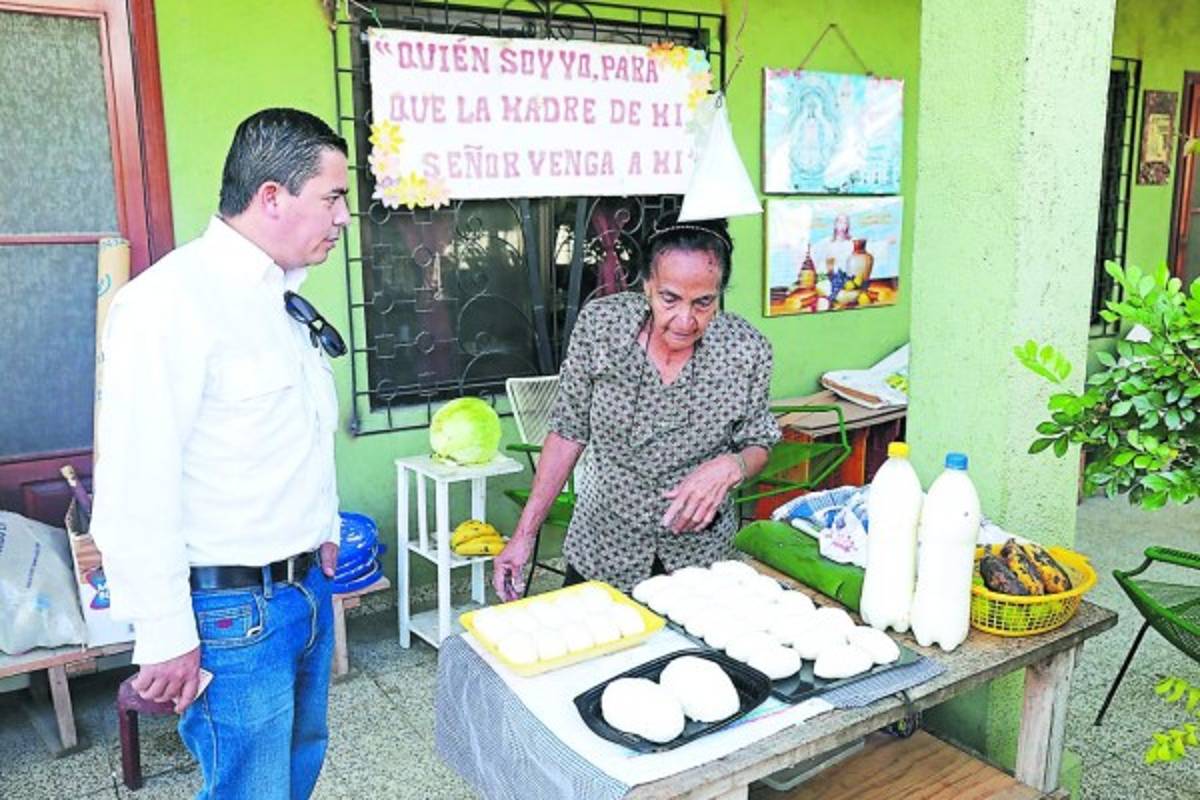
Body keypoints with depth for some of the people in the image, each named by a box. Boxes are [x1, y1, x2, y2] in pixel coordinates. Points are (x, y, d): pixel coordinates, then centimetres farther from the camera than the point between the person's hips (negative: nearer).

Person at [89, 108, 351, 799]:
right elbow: (134, 489, -23)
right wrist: (165, 637, -18)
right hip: (232, 610, -8)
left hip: (308, 586, 8)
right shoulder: (174, 301, -21)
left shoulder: (281, 296, 7)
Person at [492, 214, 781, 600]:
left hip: (699, 554, 0)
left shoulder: (747, 351, -16)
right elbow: (569, 431, -7)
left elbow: (758, 445, -1)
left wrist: (730, 466, -24)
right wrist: (525, 533, -9)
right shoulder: (600, 323, -17)